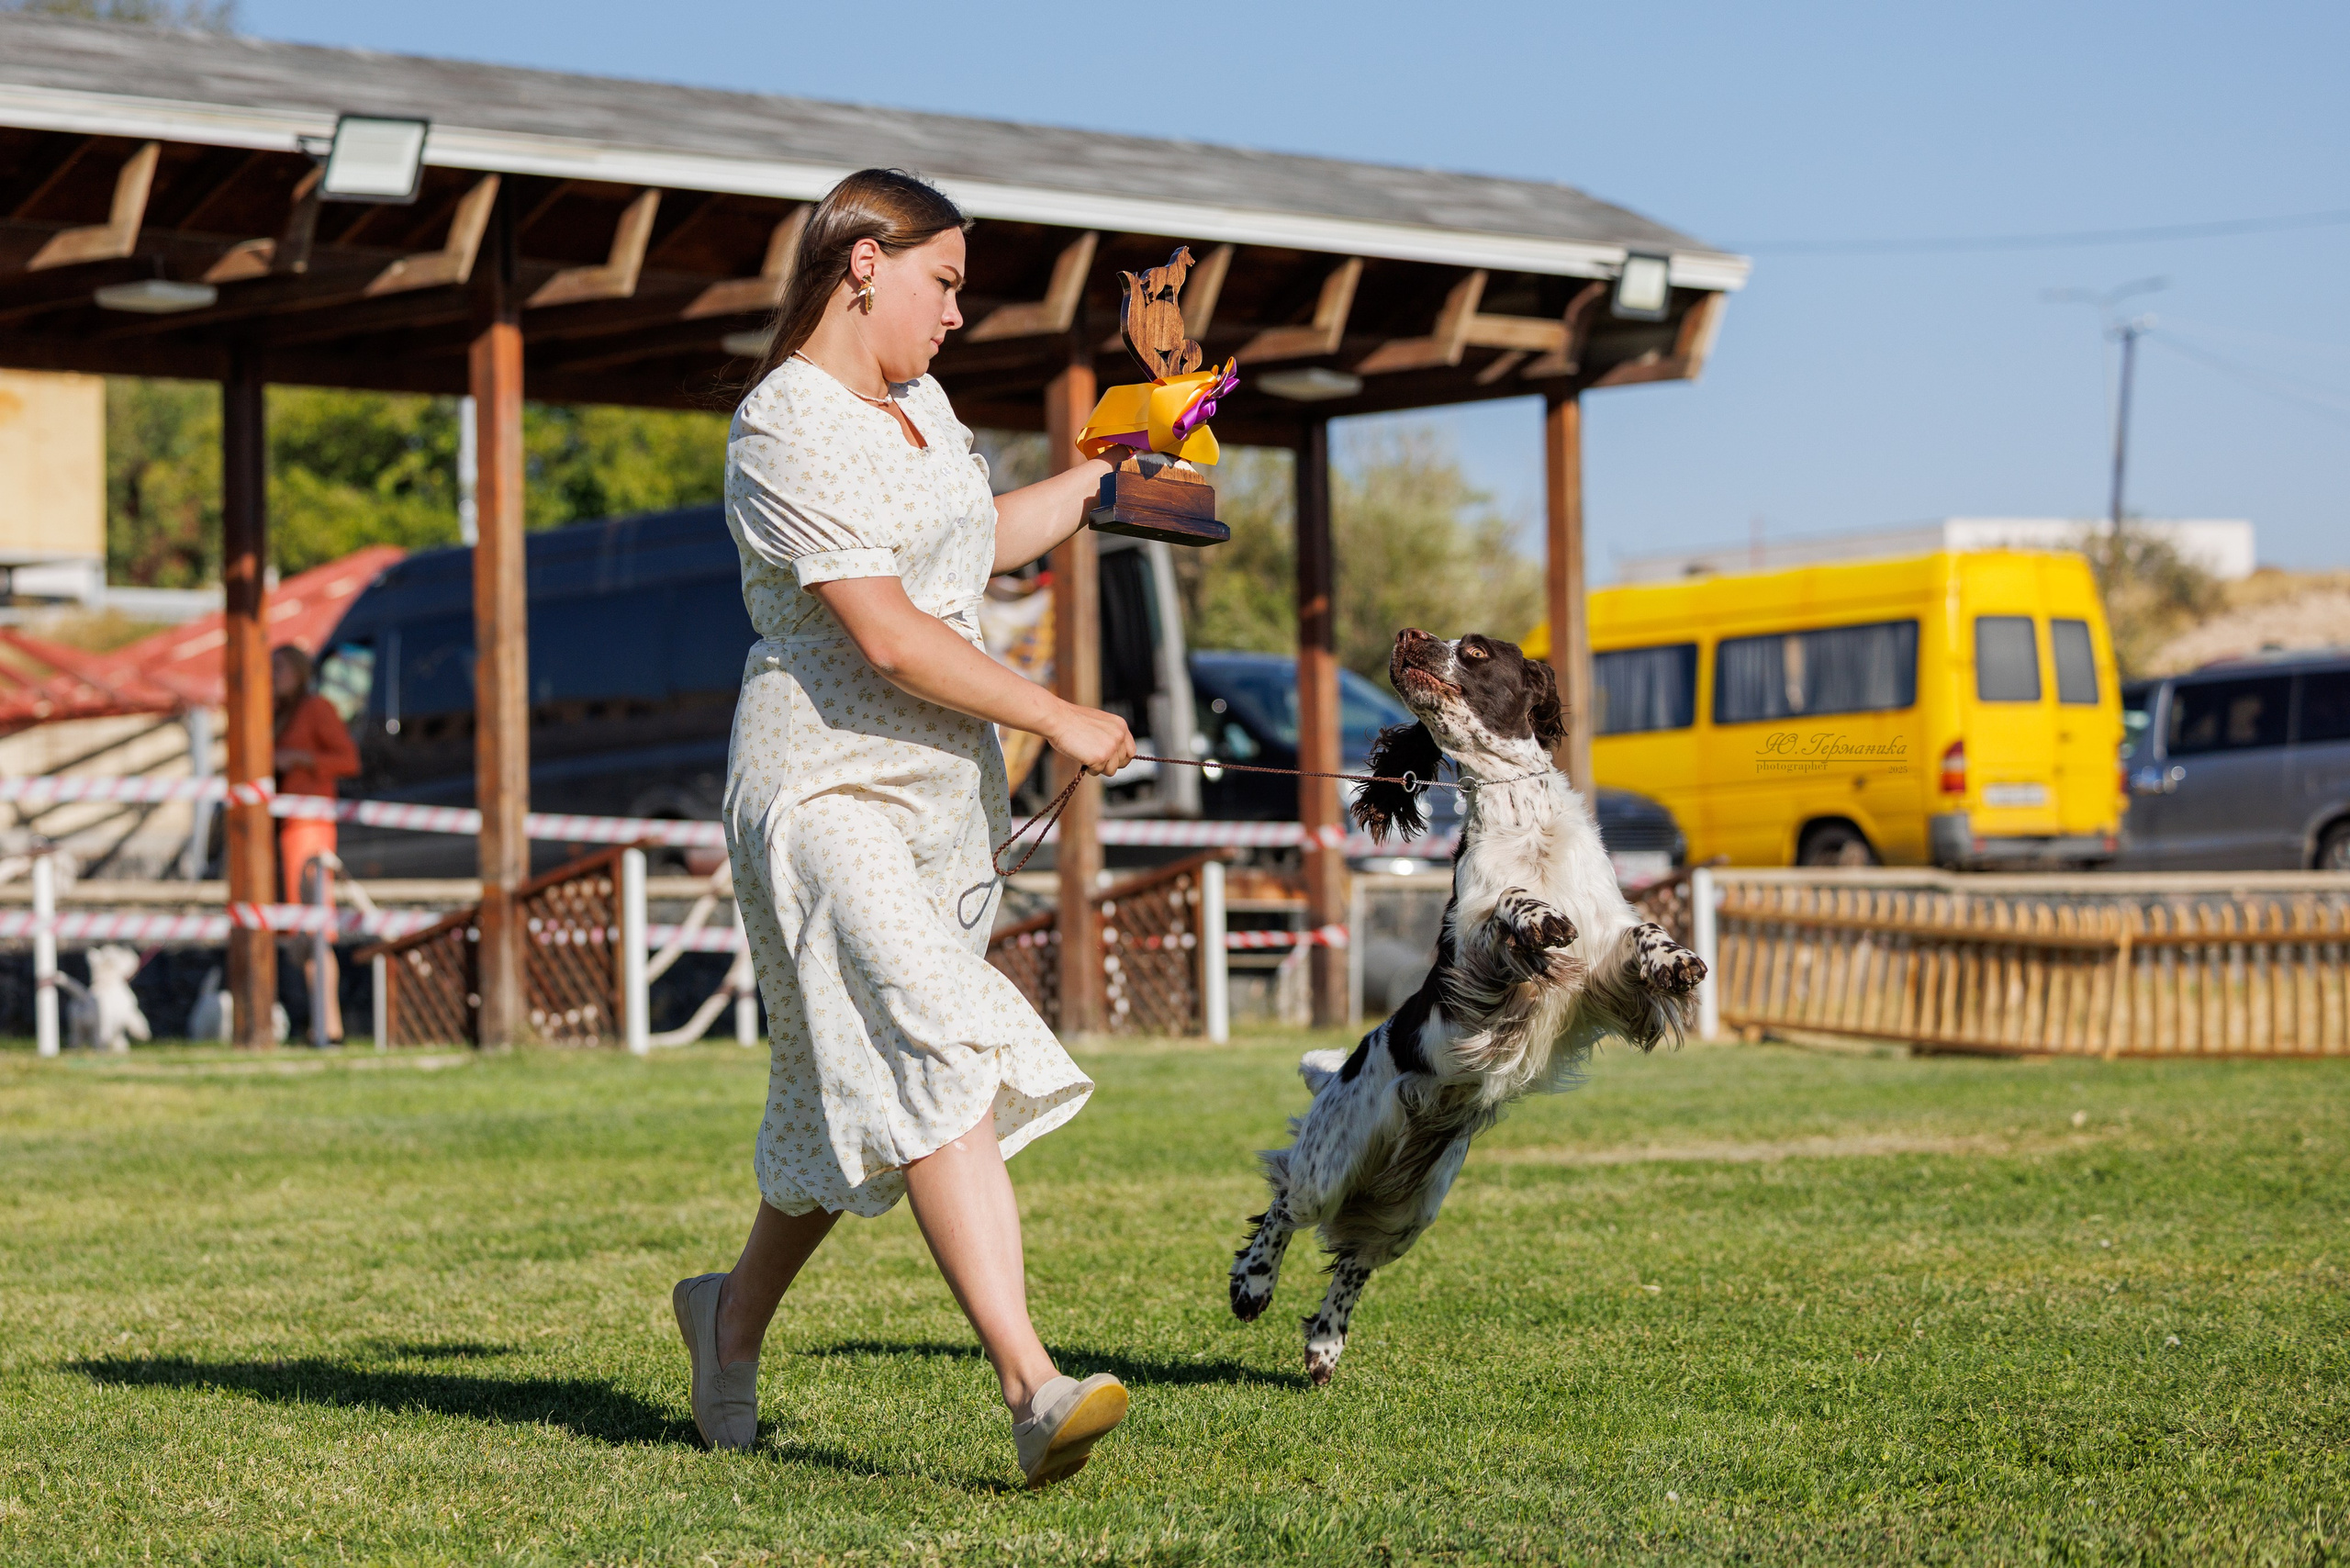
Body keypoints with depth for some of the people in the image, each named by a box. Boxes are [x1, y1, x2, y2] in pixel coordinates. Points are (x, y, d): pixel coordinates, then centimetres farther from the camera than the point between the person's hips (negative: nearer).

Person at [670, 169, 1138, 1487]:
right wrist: (1058, 720, -15)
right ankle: (1033, 1388, -32)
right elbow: (888, 636, -20)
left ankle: (735, 1314, 35)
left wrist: (1109, 473, 35)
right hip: (827, 785, -9)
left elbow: (984, 541, 35)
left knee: (859, 1096, 13)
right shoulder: (786, 431, -14)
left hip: (941, 790, 9)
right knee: (939, 1059, -23)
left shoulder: (919, 406, 15)